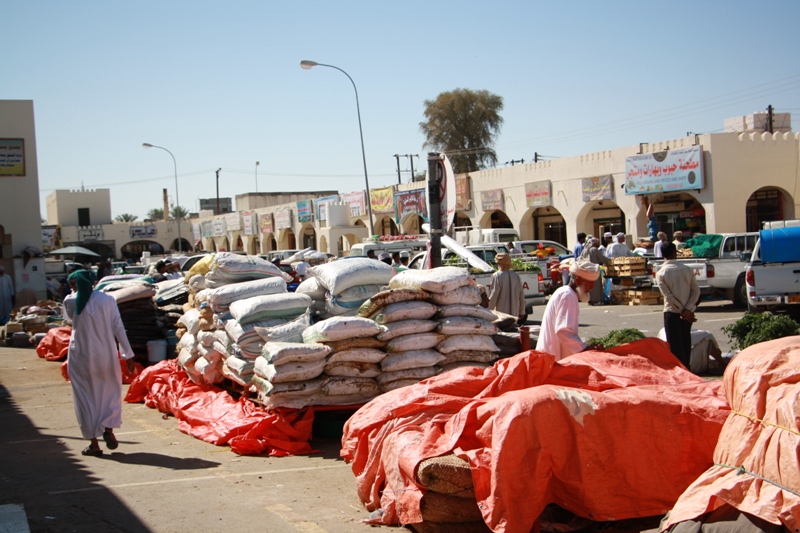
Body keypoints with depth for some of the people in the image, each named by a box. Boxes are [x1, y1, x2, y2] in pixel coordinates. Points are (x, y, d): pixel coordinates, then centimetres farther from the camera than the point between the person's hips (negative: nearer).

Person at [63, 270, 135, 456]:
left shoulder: (71, 301, -6)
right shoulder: (107, 299, -2)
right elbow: (118, 328, -3)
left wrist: (76, 292, 12)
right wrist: (128, 354, 0)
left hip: (81, 355, -1)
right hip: (106, 354, 1)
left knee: (86, 397, 8)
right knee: (111, 392, 17)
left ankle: (93, 443, 9)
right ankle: (108, 429, -2)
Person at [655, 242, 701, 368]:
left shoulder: (661, 273, -7)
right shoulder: (687, 269, 2)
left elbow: (668, 296, -13)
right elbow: (696, 290, -4)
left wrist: (681, 311, -9)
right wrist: (687, 309, -10)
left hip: (672, 311, -4)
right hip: (688, 312, 4)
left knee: (675, 344, 0)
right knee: (686, 341, 15)